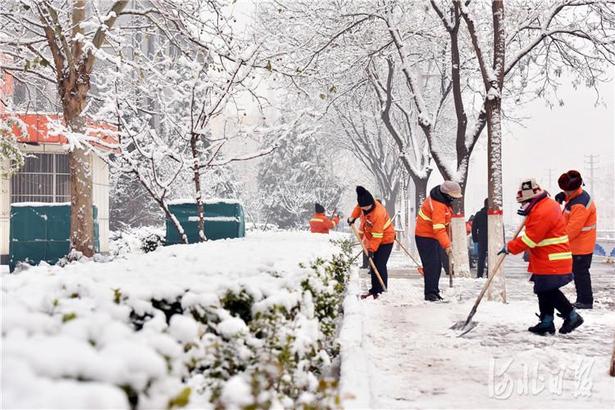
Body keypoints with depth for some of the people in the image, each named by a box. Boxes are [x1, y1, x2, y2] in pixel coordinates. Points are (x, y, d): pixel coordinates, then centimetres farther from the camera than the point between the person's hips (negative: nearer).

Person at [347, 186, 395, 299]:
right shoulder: (363, 205, -13)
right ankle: (374, 290, 21)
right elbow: (358, 208, 15)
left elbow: (377, 235, -31)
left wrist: (372, 249, -28)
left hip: (385, 240, -8)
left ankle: (381, 291, -10)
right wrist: (353, 217, 9)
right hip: (372, 239, 8)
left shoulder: (378, 213, -35)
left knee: (380, 265, -15)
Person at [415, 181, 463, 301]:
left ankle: (434, 292, 21)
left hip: (433, 235, 10)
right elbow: (439, 228, -37)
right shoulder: (438, 205, -29)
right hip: (425, 236, -10)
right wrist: (447, 245, -42)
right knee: (431, 264, -12)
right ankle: (430, 293, -10)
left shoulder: (441, 198, 2)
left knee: (437, 265, 13)